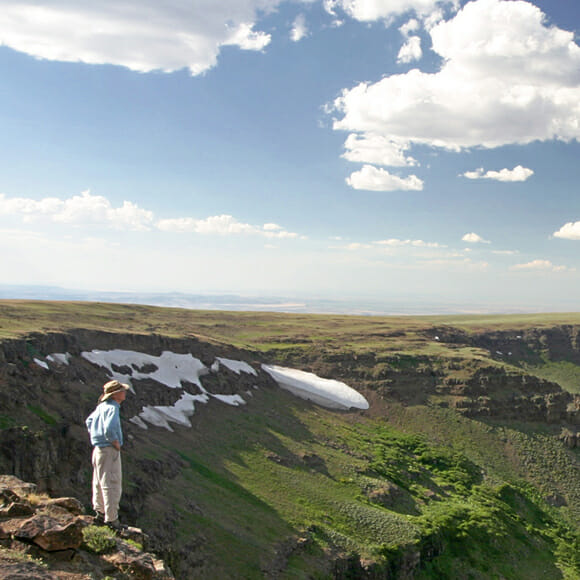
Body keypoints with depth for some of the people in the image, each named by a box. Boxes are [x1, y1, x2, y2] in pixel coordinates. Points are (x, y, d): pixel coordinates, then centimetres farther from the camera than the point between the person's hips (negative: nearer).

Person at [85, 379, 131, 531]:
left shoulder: (102, 406, 11)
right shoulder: (112, 408, -19)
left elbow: (89, 421, 25)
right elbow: (109, 430, -31)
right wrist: (117, 444, -17)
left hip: (98, 449, 10)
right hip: (109, 450, -10)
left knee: (100, 483, 18)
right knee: (112, 485, -4)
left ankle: (100, 513, 29)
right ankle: (111, 519, 0)